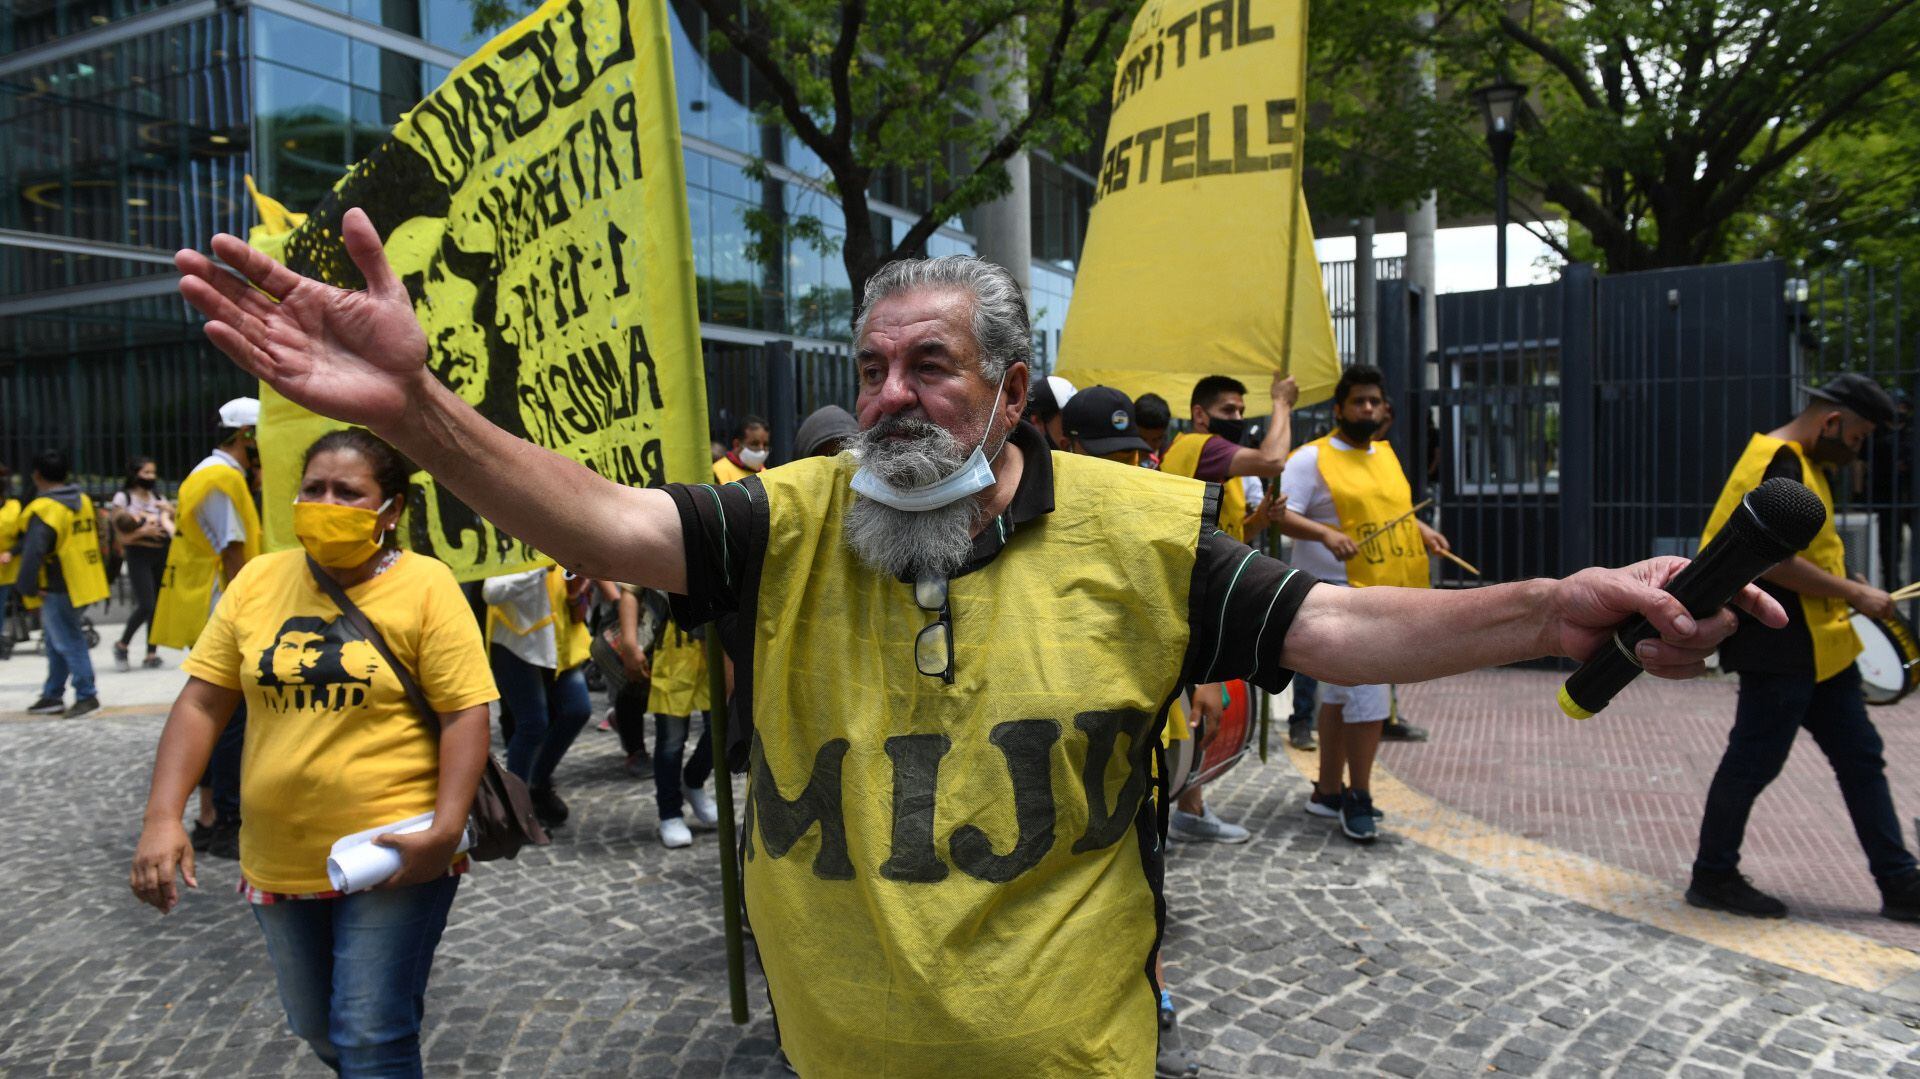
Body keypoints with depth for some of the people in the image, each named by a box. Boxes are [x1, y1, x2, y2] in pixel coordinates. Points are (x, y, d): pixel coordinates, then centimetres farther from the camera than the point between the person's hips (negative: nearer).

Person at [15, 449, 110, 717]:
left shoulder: (44, 509, -18)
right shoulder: (83, 500, 10)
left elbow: (33, 552, -23)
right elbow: (94, 536, 19)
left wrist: (26, 587, -15)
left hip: (59, 588, -9)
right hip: (83, 582, 9)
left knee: (68, 642, -1)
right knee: (57, 640, 17)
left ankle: (86, 695, 3)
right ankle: (52, 696, 23)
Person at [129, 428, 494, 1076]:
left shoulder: (426, 585, -10)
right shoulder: (259, 580, 2)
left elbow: (465, 714, -13)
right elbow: (202, 702, 3)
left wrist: (445, 831, -21)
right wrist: (163, 817, -6)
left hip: (393, 855, -5)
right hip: (279, 861, 5)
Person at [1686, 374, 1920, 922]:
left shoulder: (1803, 465, 16)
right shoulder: (1776, 465, -17)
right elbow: (1771, 559, -25)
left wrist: (1842, 588, 13)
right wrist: (1852, 593, -18)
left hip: (1820, 648, 11)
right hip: (1779, 648, -11)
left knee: (1861, 761, 13)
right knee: (1753, 762, -1)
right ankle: (1713, 877, 12)